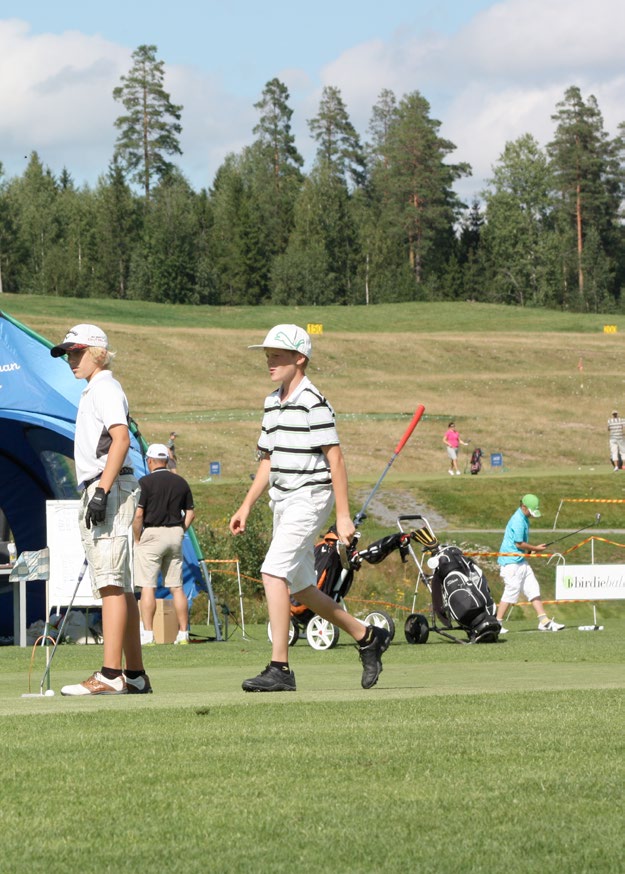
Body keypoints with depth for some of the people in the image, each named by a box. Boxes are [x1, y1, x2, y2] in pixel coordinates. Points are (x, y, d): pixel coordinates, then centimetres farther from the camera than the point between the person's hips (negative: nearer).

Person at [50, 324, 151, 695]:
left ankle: (110, 675, -21)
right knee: (119, 587, 11)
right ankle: (135, 675, 15)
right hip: (98, 492, 11)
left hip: (110, 489, -11)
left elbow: (120, 438, -21)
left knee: (111, 584, -15)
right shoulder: (92, 391, 23)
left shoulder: (105, 387, -7)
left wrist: (102, 491, -26)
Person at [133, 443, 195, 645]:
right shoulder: (181, 483, 8)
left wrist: (137, 539, -2)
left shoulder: (145, 482, -8)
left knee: (147, 587, -4)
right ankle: (183, 634, 8)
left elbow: (138, 515, -13)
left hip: (152, 534, -5)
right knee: (176, 587, 9)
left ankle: (148, 634, -9)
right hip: (175, 535, 5)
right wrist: (179, 532, 16)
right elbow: (190, 513, 12)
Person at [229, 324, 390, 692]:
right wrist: (246, 506, 17)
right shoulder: (273, 403, 14)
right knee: (300, 587, 13)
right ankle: (367, 637, 30)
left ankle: (280, 668, -21)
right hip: (283, 502, 9)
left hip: (310, 497, -9)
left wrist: (344, 516, -16)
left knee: (274, 571, -21)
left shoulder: (313, 403, -12)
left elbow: (335, 459, -14)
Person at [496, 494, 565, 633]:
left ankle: (544, 621, 8)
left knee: (533, 589, 7)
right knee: (511, 592, -8)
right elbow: (519, 544, -17)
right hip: (511, 561, -10)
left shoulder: (524, 519, 14)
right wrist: (536, 549, -5)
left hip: (520, 561, 10)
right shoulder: (518, 521, -17)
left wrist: (530, 550, 7)